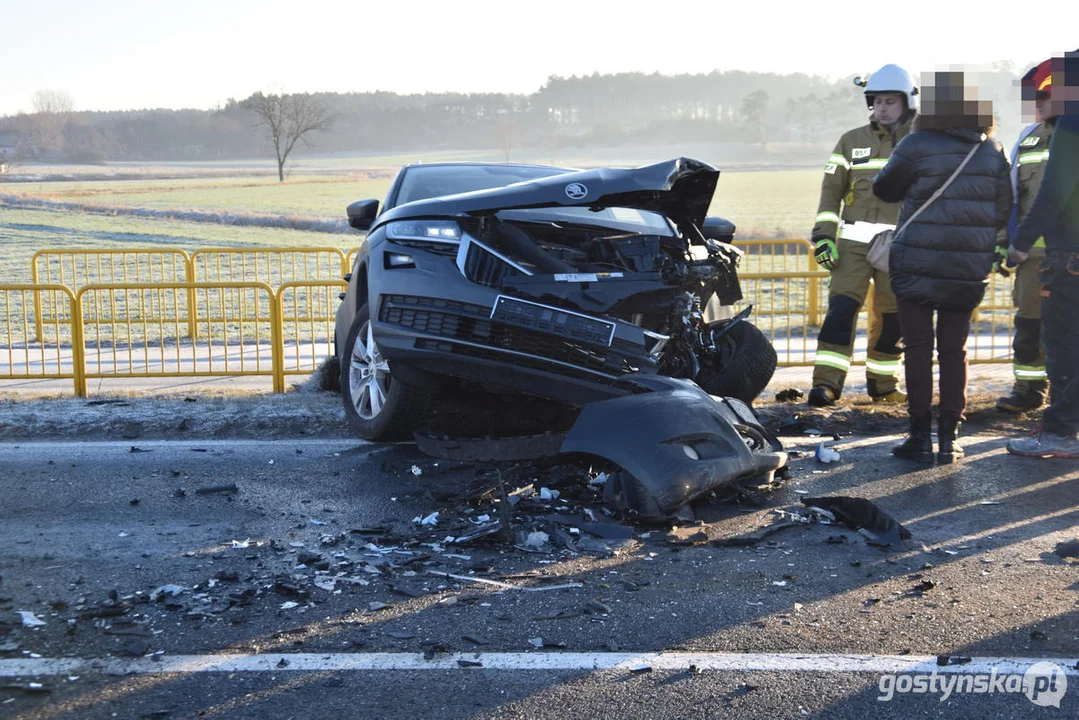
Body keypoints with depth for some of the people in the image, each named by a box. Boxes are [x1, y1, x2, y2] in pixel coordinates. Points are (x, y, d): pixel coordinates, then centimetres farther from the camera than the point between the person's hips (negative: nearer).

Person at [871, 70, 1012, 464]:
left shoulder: (917, 145, -10)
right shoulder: (992, 150, 3)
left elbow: (884, 189, 3)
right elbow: (1003, 210, 6)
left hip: (918, 263, -4)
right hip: (969, 267, 4)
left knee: (918, 349, 4)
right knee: (954, 350, 11)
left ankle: (921, 436, 6)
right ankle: (949, 437, 11)